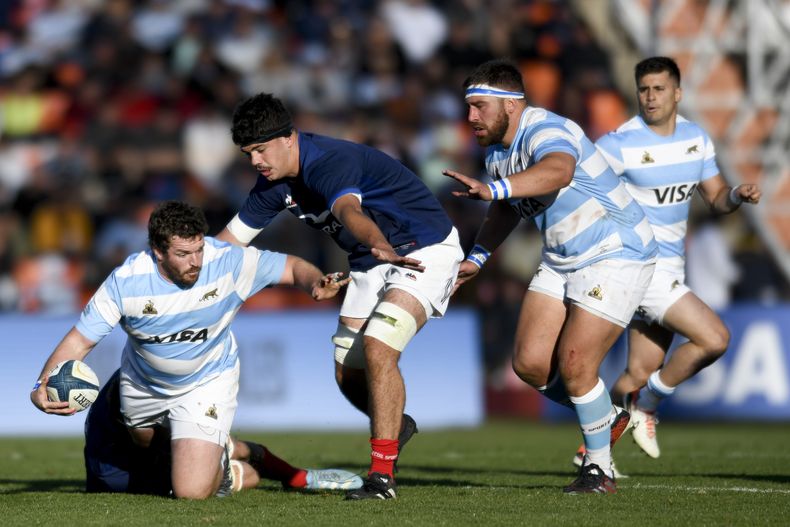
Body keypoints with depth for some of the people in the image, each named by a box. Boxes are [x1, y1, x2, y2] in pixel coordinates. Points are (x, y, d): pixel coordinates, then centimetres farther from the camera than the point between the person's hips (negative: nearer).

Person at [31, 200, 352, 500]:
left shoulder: (228, 262, -29)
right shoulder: (125, 282, -29)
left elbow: (293, 267, -17)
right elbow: (80, 340, -22)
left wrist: (316, 284, -40)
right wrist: (41, 387, -37)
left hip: (207, 383, -2)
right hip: (144, 384, 3)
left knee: (193, 492, -16)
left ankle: (228, 469, 21)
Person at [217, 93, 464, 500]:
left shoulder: (330, 163, -30)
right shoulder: (275, 183, -3)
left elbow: (350, 212, -53)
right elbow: (230, 239, 9)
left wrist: (382, 247, -71)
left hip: (425, 249, -9)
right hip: (373, 258, 9)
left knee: (377, 348, -26)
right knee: (347, 373, 5)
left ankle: (382, 474, -21)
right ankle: (394, 427, 36)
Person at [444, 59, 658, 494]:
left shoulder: (546, 131, -24)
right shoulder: (496, 152, 5)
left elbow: (557, 171, -50)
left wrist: (492, 189, -63)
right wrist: (476, 258, 19)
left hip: (615, 256, -9)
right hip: (560, 262, 9)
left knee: (573, 364, -15)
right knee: (530, 363, -1)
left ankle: (599, 470, 5)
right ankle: (605, 420, 23)